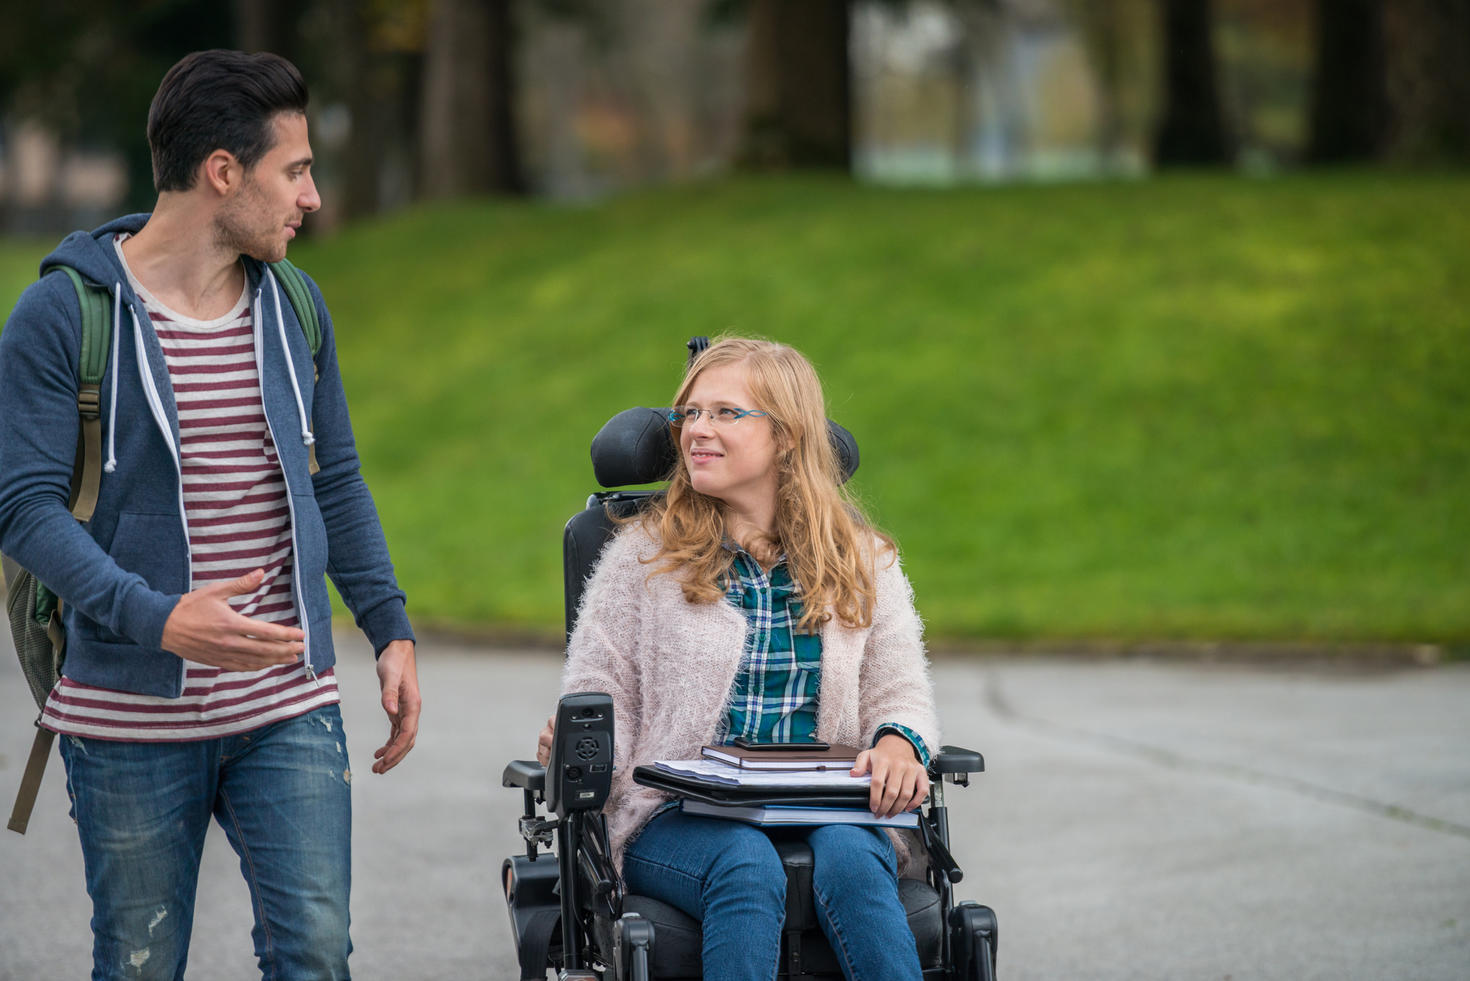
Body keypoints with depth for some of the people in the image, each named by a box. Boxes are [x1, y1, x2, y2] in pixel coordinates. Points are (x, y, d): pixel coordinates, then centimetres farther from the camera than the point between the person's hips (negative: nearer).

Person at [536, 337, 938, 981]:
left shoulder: (862, 563, 15)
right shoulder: (643, 554, 11)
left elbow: (899, 692, 12)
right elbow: (600, 695, 7)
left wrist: (897, 741, -13)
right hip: (675, 823, -1)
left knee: (848, 856, -35)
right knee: (746, 866, -36)